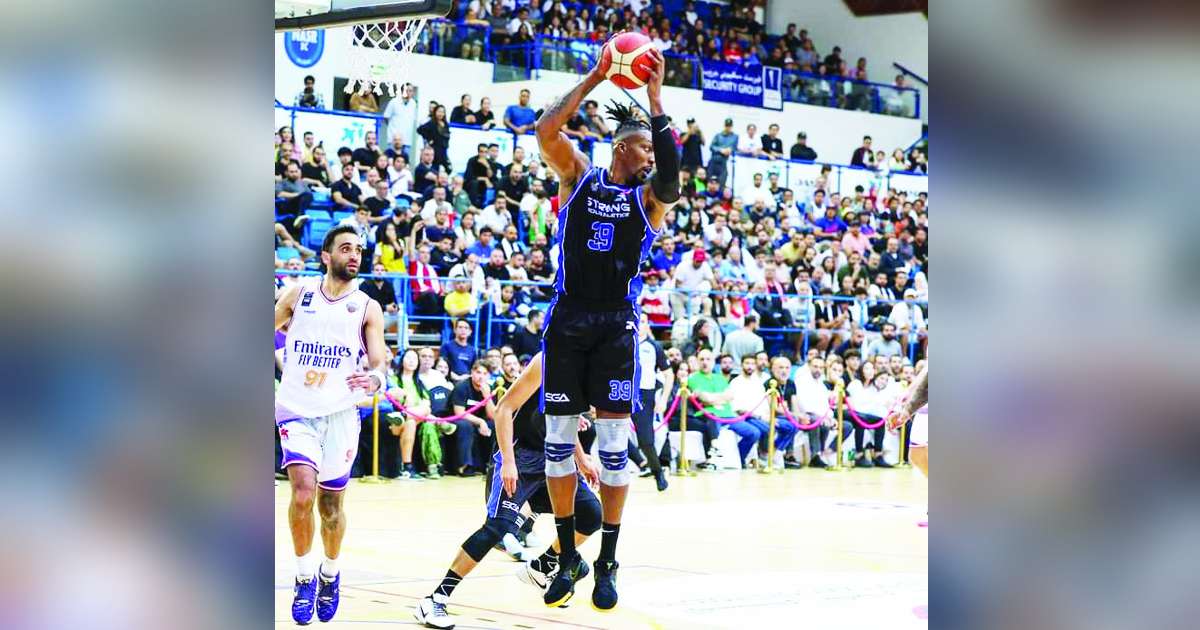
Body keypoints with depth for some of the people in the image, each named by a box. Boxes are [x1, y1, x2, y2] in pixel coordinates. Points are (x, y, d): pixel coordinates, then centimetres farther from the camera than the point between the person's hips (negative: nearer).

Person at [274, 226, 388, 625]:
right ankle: (305, 579, -3)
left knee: (331, 505, 8)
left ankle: (330, 575, 33)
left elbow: (379, 363, -5)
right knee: (303, 492, -19)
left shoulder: (367, 307, 1)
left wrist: (375, 379, -27)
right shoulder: (298, 295, 1)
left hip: (340, 414, 1)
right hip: (296, 410, -1)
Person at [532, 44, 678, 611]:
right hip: (568, 319, 1)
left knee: (613, 445, -2)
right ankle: (567, 556, 15)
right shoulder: (579, 176, 7)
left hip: (617, 324, -1)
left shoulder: (649, 195, 5)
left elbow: (671, 169, -18)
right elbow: (546, 132, -9)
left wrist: (655, 96, -14)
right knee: (558, 441, 3)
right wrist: (594, 79, -8)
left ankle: (607, 564, 7)